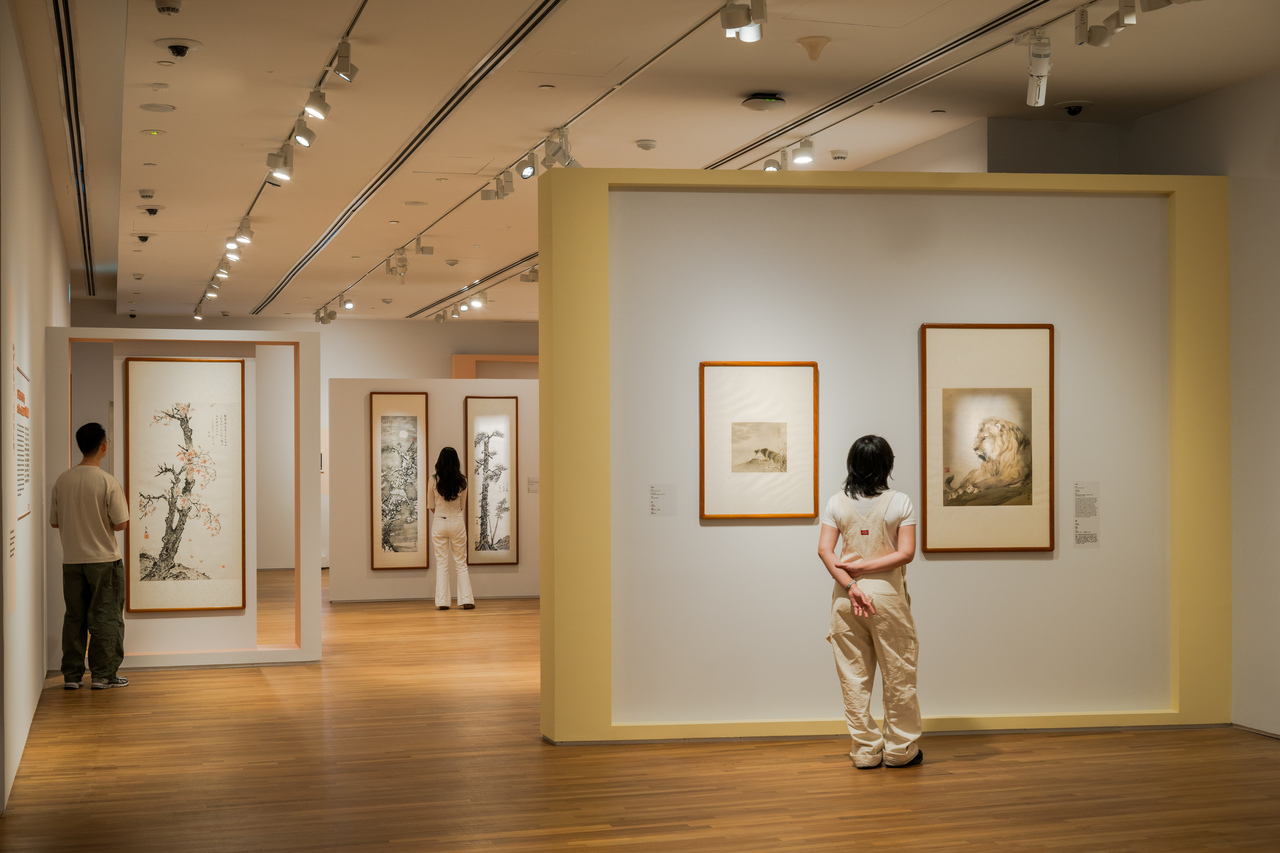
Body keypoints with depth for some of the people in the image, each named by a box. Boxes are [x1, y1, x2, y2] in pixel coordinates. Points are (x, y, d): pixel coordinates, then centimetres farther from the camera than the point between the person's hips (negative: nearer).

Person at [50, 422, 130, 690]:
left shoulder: (62, 480, 0)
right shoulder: (108, 482, -14)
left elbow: (54, 521, 7)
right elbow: (120, 524, -13)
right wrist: (127, 507, 7)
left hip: (72, 560, 4)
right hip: (104, 560, -4)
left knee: (74, 617, 12)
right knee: (106, 618, 5)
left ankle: (71, 675, 14)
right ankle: (103, 674, 6)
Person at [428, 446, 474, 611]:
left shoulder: (433, 481, -8)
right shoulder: (462, 482, -5)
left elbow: (431, 506, 3)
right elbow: (463, 505, 7)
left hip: (439, 523, 0)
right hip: (457, 522, 0)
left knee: (441, 563, 5)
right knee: (461, 563, 8)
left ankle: (442, 602, 3)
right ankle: (466, 600, 5)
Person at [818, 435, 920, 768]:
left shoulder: (836, 503, 0)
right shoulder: (900, 502, -5)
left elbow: (825, 550, -7)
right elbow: (906, 553, -10)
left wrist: (850, 584, -11)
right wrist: (861, 567, -9)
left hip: (846, 598, 2)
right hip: (888, 594, -2)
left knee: (853, 676, 9)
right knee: (898, 675, 10)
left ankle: (865, 750, 14)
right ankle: (900, 750, 17)